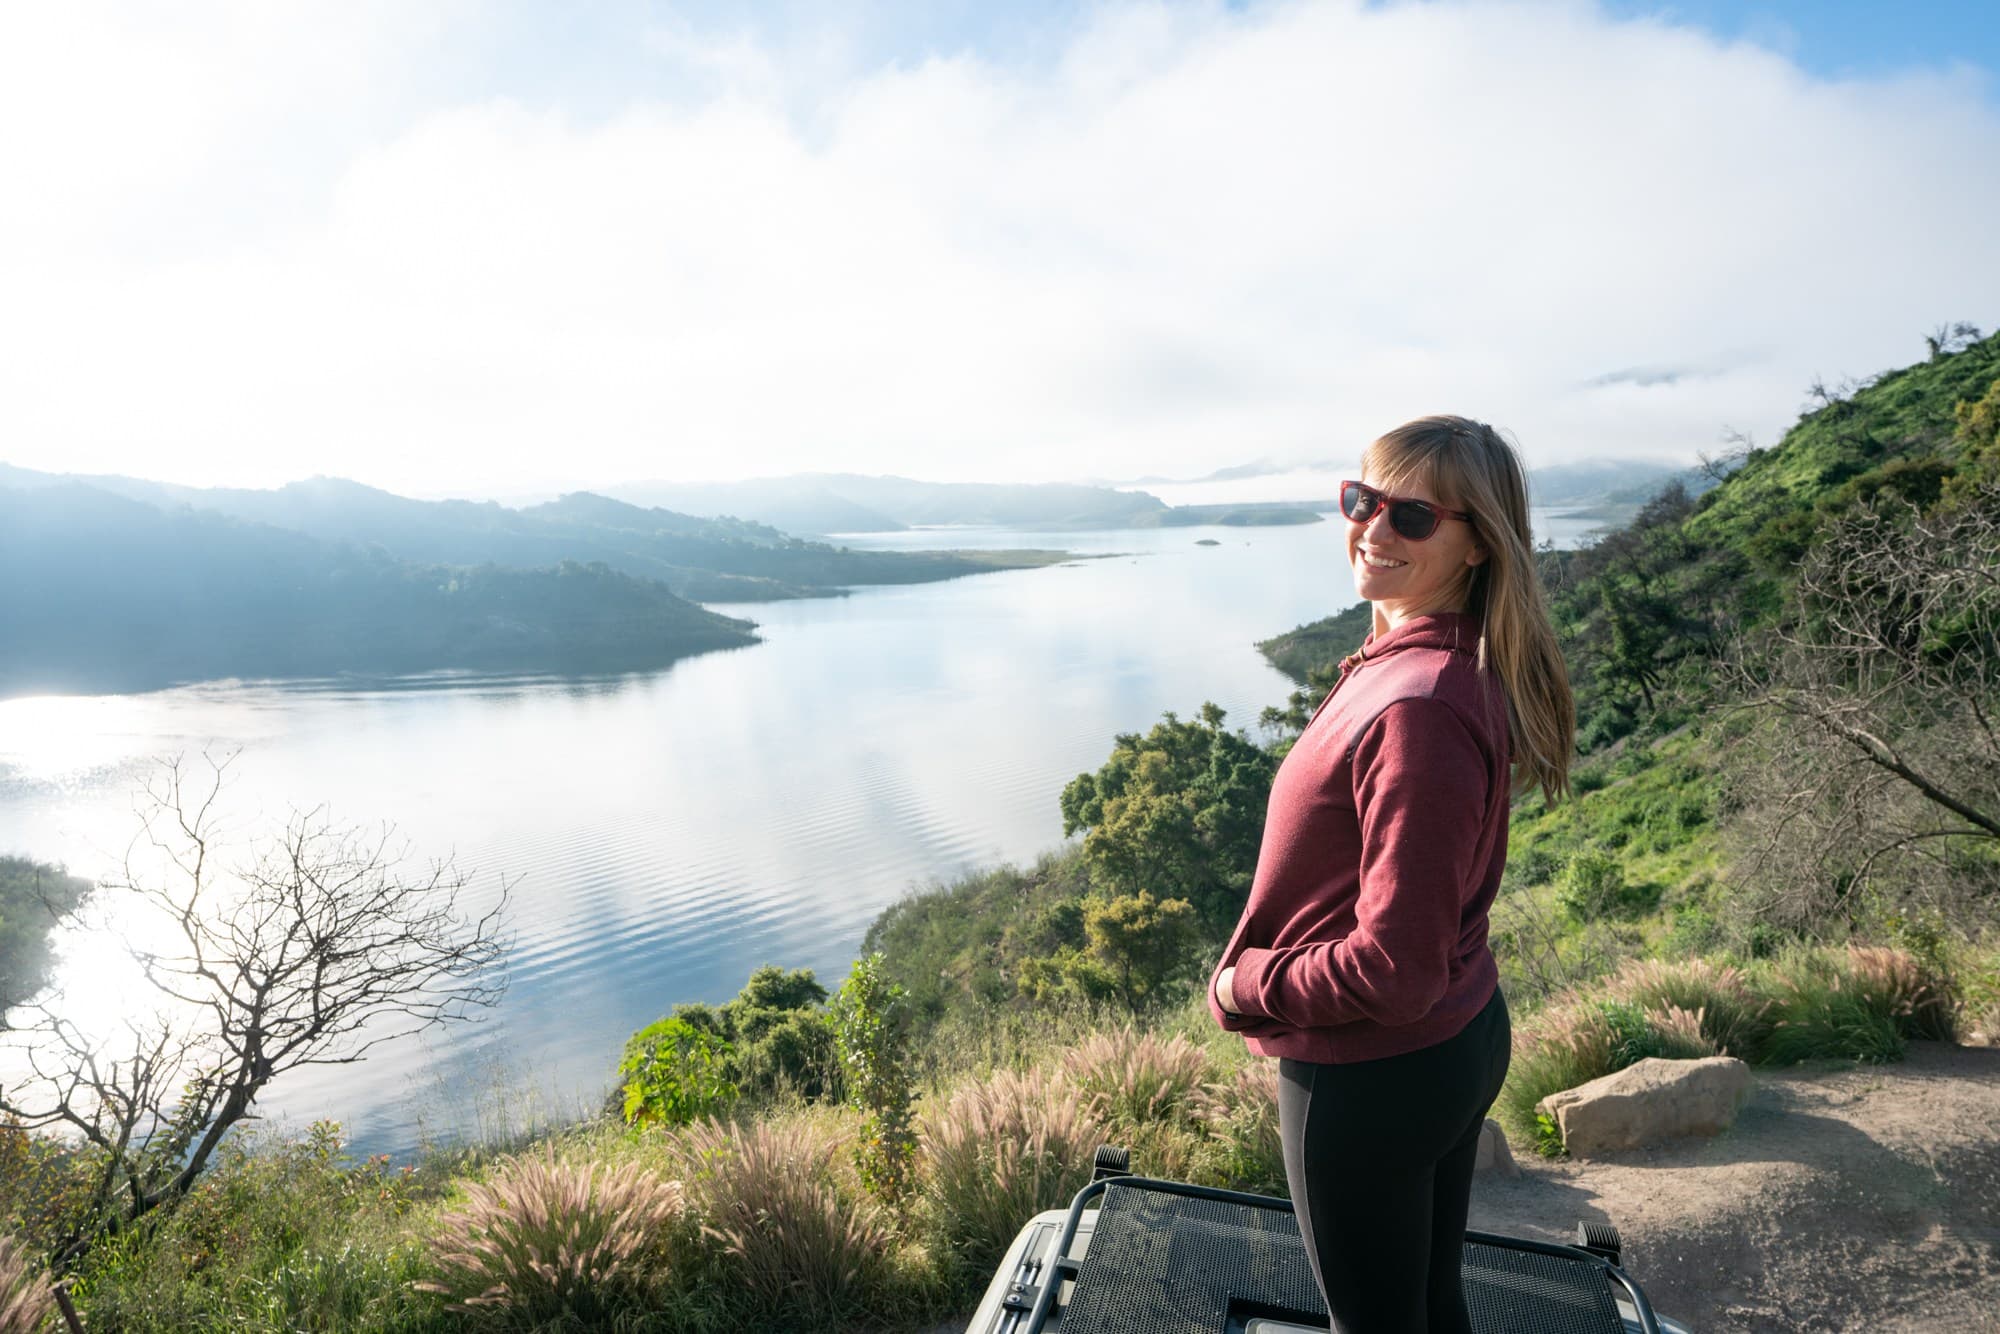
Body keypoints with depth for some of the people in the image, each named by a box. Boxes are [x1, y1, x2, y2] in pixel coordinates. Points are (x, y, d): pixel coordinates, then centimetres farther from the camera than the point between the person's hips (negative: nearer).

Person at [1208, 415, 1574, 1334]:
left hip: (1373, 1076, -9)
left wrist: (1244, 988, -14)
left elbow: (1396, 971, -29)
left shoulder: (1418, 708, -31)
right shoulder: (1457, 666, 0)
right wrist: (1296, 1001, 8)